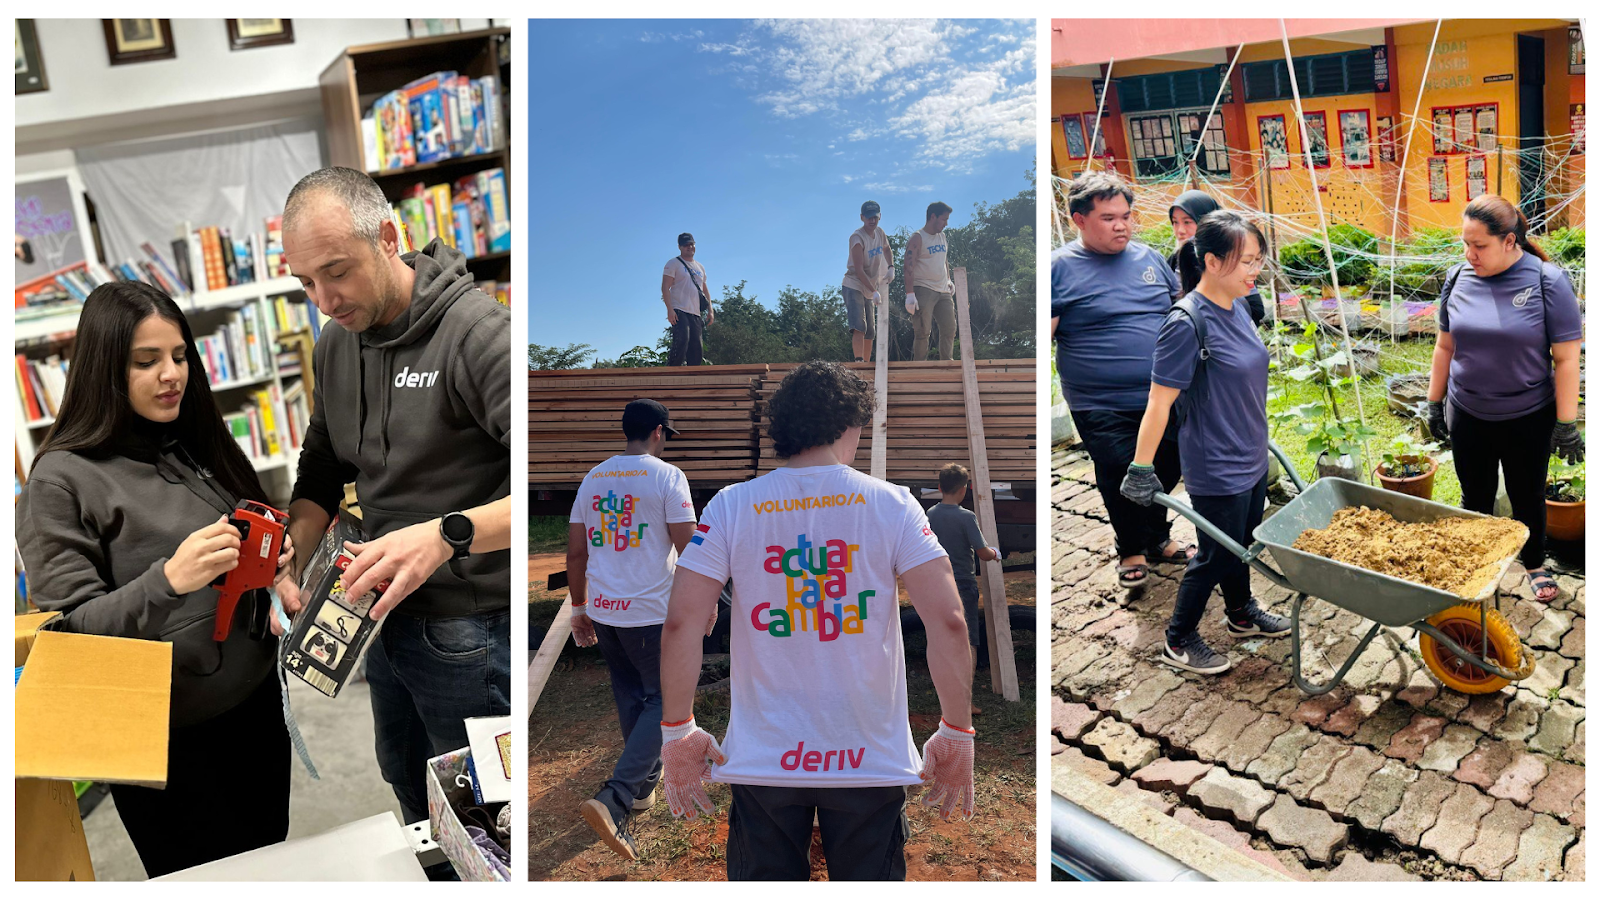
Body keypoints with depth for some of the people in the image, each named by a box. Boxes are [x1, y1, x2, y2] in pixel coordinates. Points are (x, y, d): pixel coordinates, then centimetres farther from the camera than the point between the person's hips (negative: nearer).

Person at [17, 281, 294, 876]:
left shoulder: (200, 445, 5)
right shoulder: (63, 478, -13)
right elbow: (69, 627, -15)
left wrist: (271, 558, -6)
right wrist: (168, 580, -32)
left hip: (256, 702, 6)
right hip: (166, 735, -5)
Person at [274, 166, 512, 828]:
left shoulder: (478, 332, -22)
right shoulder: (336, 341, 4)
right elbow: (320, 473, 14)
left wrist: (447, 534, -43)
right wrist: (290, 567, -3)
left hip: (469, 627, -8)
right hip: (384, 613, 8)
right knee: (405, 784, 27)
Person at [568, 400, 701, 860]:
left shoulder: (593, 477, 8)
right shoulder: (667, 476, -9)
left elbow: (575, 552, 10)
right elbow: (688, 548, -11)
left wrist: (580, 609, 19)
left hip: (602, 612, 6)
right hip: (652, 614, -6)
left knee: (630, 697, 20)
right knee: (662, 701, 2)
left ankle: (645, 782, 35)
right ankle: (615, 798, -13)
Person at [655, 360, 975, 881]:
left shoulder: (730, 507, -2)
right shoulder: (891, 503, -4)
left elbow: (680, 623, -7)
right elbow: (947, 621, -10)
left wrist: (677, 730, 3)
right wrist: (957, 734, -1)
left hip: (761, 759, 1)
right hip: (872, 759, 0)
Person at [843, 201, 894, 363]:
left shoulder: (880, 233, 5)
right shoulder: (857, 237, -18)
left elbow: (886, 249, 30)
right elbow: (859, 270, -23)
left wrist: (891, 267, 12)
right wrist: (874, 291, -28)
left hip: (869, 289, 8)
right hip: (854, 286, -8)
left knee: (870, 331, 10)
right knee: (859, 327, -21)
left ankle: (867, 363, 17)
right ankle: (859, 360, -29)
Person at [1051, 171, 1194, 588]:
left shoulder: (1148, 257, 8)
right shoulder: (1059, 268, -8)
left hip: (1166, 398, 5)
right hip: (1105, 411, -5)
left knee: (1166, 472, 17)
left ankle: (1158, 537, 40)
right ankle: (1131, 550, 29)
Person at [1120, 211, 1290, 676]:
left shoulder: (1235, 307, 0)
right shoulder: (1187, 323, -26)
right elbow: (1159, 401, -24)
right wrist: (1141, 470, -20)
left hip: (1251, 458, 8)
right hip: (1216, 468, -8)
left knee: (1243, 543, 25)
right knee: (1215, 555, 7)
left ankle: (1242, 613, 47)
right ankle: (1178, 641, 26)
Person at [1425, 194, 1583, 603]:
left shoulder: (1548, 281, -14)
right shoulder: (1458, 278, -4)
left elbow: (1566, 358, -11)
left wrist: (1566, 423, -11)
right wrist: (1434, 404, 10)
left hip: (1528, 419, -2)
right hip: (1468, 415, 2)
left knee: (1527, 497, 14)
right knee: (1475, 495, 14)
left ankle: (1534, 565, 35)